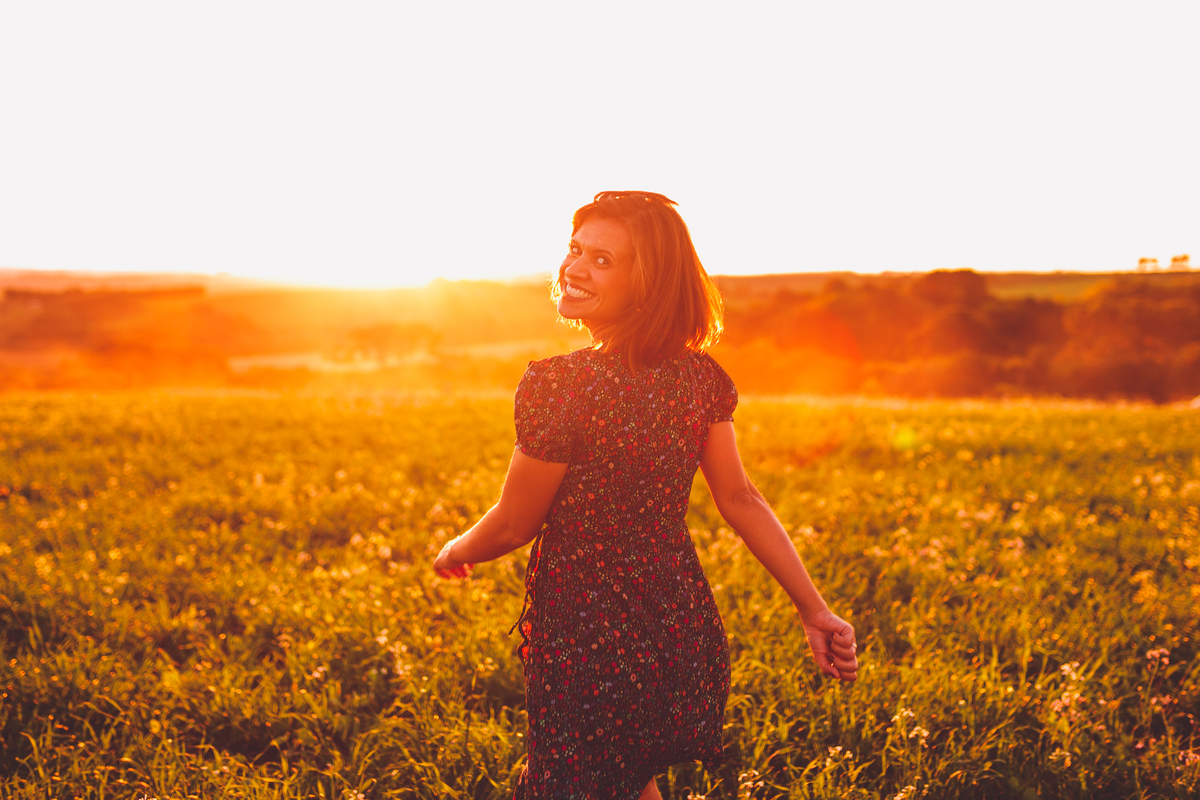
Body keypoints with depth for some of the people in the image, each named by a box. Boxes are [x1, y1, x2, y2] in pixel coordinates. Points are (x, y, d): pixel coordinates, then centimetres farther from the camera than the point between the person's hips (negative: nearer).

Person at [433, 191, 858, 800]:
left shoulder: (559, 385, -22)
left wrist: (457, 552, 10)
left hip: (586, 644, -6)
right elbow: (740, 500, -3)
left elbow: (515, 524, -11)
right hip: (683, 630, 7)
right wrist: (814, 611, 3)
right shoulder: (699, 376, -4)